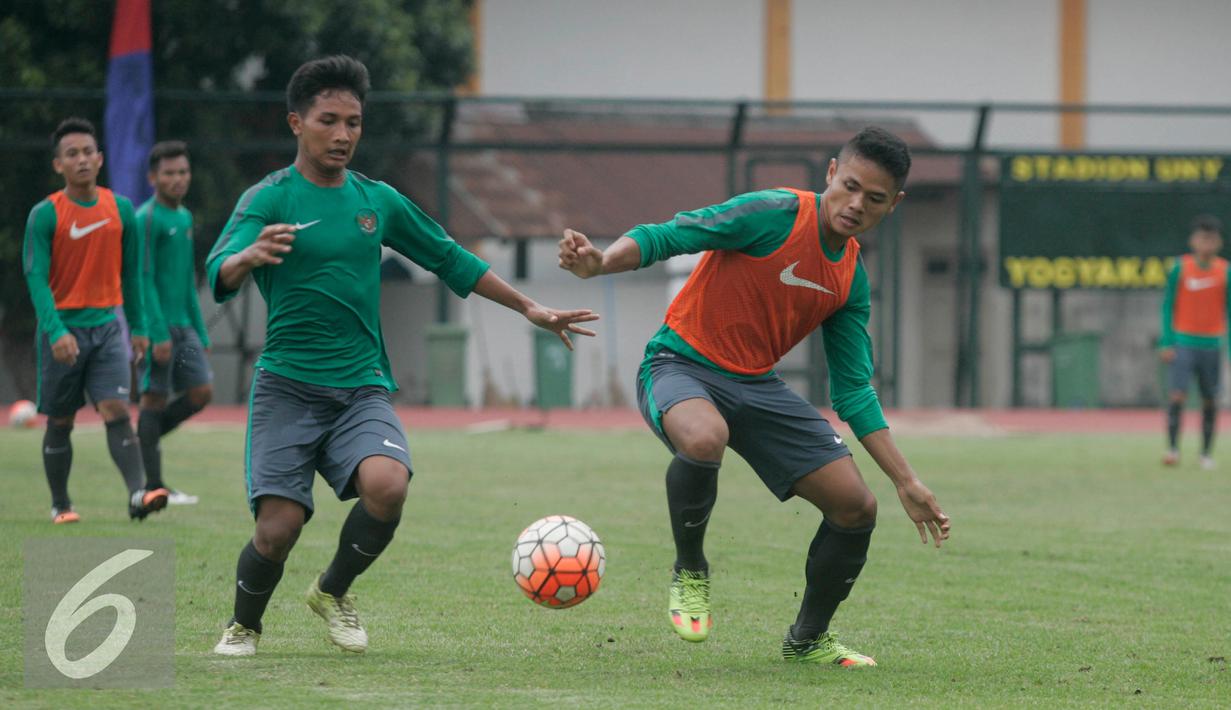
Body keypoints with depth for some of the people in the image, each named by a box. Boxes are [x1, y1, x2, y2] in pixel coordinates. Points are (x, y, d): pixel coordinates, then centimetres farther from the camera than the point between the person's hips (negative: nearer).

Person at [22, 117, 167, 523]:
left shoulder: (121, 209, 5)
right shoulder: (45, 215, -7)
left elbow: (130, 273, 14)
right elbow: (36, 277, -12)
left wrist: (138, 327, 15)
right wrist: (56, 331, -25)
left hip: (107, 324, 2)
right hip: (63, 326, -2)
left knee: (116, 410, -13)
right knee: (60, 422, 6)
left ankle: (137, 493, -25)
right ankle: (60, 505, 18)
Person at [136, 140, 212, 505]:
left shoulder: (185, 218, 16)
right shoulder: (146, 219, -9)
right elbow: (144, 280, -15)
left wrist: (200, 331, 19)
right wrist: (158, 334, -19)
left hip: (183, 325, 8)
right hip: (158, 326, -8)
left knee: (201, 392, 1)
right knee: (155, 398, -4)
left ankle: (144, 441, 18)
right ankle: (154, 485, 0)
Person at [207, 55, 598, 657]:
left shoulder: (377, 200, 11)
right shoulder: (269, 198, -3)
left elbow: (449, 259, 23)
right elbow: (219, 276, -18)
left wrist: (529, 308, 22)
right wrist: (251, 255, -41)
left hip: (362, 386, 3)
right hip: (287, 386, -3)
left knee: (387, 485, -26)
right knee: (278, 527, -15)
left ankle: (333, 592, 3)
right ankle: (243, 626, 18)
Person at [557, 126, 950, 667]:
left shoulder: (852, 278, 6)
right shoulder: (776, 215, -15)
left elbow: (853, 392, 12)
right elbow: (663, 237, -18)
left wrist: (907, 483, 9)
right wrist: (600, 263, -39)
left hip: (756, 385, 7)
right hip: (682, 363, -7)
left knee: (855, 507, -3)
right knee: (704, 438, -42)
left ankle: (807, 640, 22)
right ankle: (689, 571, -13)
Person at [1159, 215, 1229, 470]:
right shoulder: (1180, 268, -4)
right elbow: (1168, 305, 1)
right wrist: (1167, 342, -5)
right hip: (1182, 342, -2)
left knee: (1210, 401, 5)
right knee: (1177, 395, -15)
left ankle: (1207, 453, 16)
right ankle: (1172, 448, -12)